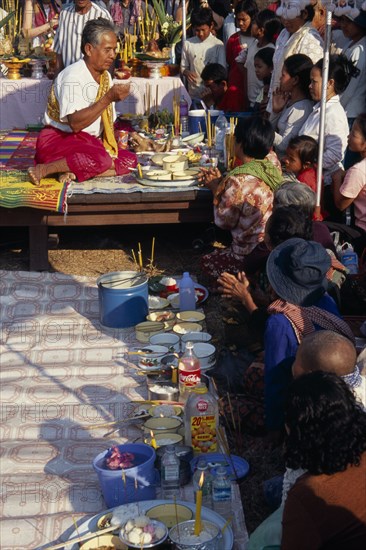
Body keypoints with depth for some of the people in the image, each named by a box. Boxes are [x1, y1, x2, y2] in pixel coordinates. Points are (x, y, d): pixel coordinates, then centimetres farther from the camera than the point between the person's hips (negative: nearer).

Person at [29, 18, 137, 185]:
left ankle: (74, 172, -19)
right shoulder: (72, 76, -16)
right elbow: (75, 123, -27)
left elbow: (108, 121, 19)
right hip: (59, 139, -8)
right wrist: (108, 98, -28)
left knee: (130, 160, -13)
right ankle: (44, 169, -21)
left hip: (90, 143, 9)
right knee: (101, 159, -35)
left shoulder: (105, 76, 11)